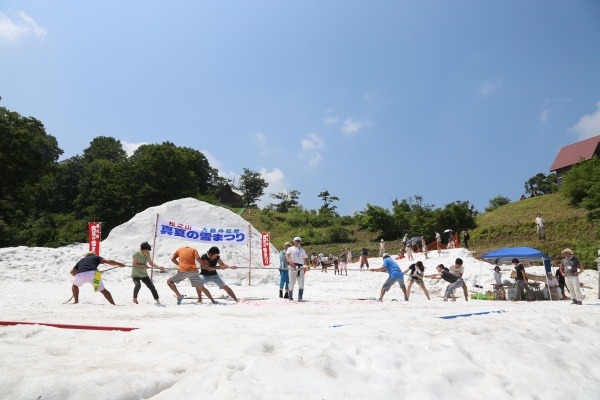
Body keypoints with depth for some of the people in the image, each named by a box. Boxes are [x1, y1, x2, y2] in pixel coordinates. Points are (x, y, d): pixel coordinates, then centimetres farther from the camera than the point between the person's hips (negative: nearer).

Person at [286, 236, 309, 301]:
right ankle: (291, 297, 12)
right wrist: (290, 261, -27)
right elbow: (287, 255, -6)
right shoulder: (290, 249, 12)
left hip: (301, 268, 3)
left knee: (301, 283, -8)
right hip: (293, 267, -3)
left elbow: (305, 259, 23)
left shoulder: (303, 250, 25)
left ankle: (300, 297, -8)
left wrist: (306, 267, 6)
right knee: (292, 282, -3)